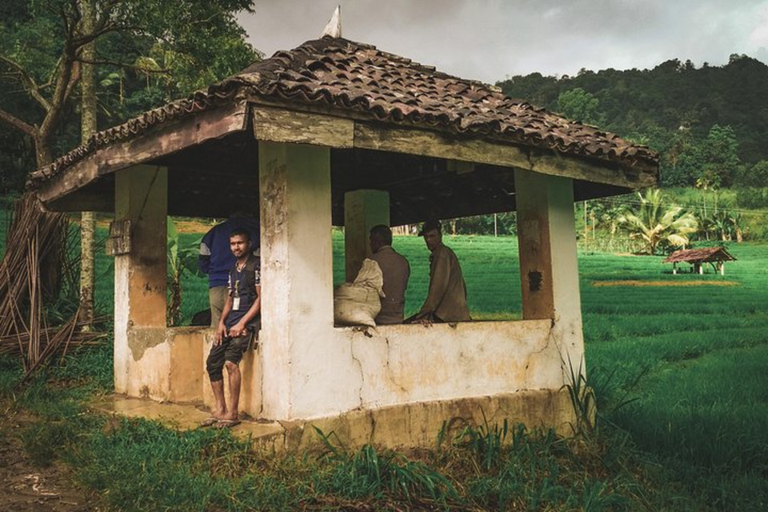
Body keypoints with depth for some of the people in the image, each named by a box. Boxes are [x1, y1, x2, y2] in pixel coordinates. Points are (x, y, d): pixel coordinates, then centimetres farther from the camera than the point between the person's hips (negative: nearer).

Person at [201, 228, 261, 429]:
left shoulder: (256, 265, -5)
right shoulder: (233, 269, 19)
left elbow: (261, 298, -10)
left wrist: (242, 323, -16)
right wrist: (221, 322, 6)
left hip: (247, 321, -8)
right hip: (230, 321, 8)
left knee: (230, 361, -24)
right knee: (212, 362, 0)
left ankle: (232, 413, -16)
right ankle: (220, 410, 9)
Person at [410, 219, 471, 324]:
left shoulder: (441, 253, -9)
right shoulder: (447, 252, 22)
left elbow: (438, 286, -19)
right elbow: (462, 286, 26)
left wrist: (423, 314, -22)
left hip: (447, 314, -10)